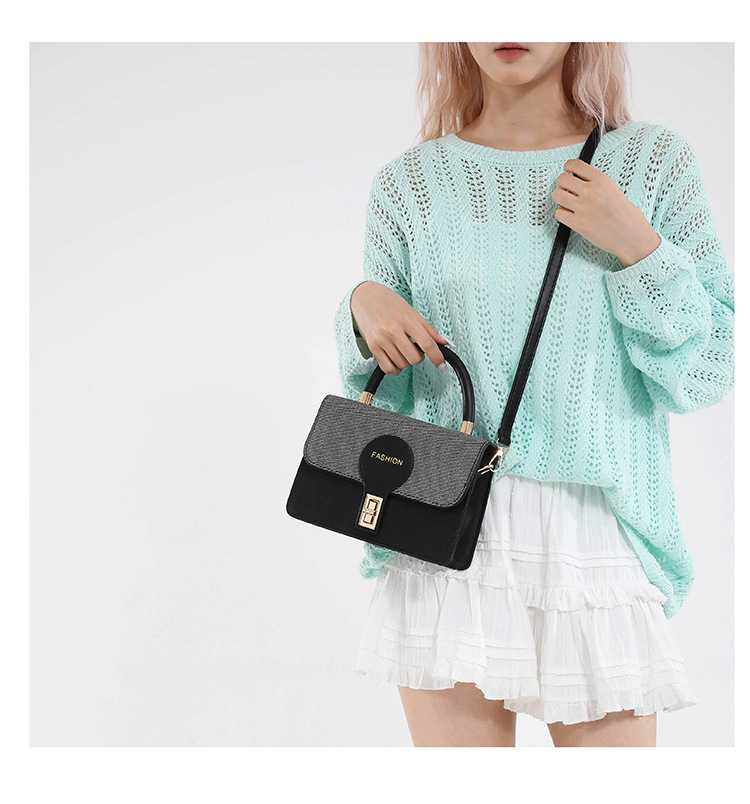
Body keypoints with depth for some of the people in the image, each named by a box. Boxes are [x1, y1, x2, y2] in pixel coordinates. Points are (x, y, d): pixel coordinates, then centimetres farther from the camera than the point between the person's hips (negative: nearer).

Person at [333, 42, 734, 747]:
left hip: (598, 536, 0)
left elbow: (706, 377, 1)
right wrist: (362, 304, -8)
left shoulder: (655, 160, 4)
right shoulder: (409, 184, 6)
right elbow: (379, 395, 11)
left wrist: (636, 247, -11)